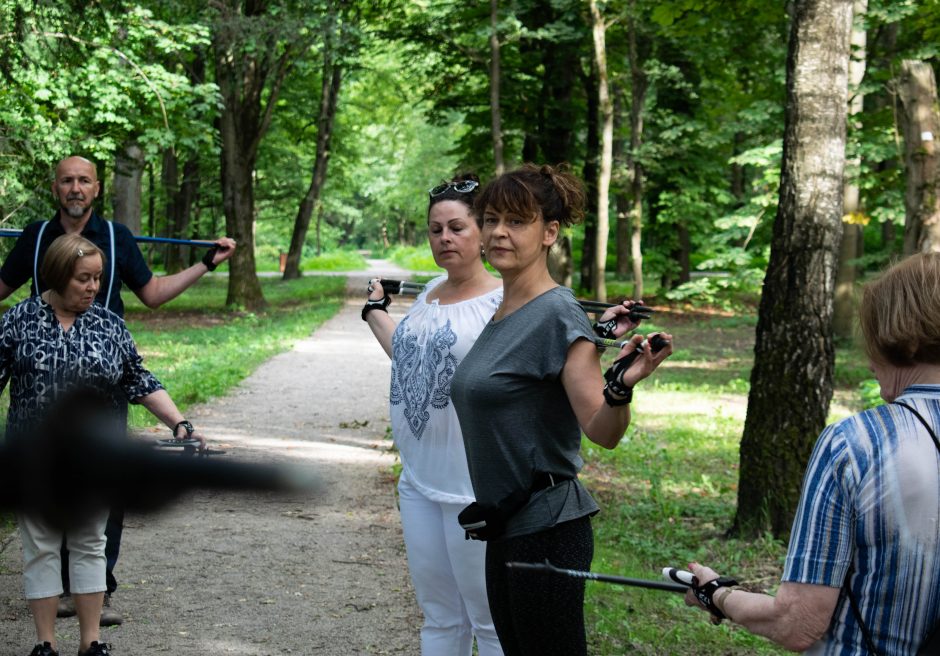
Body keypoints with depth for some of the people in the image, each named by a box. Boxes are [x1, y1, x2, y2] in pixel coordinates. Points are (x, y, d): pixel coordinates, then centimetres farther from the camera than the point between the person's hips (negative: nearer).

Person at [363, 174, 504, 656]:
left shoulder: (504, 301, -12)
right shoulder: (430, 293, 11)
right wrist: (376, 311, 37)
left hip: (475, 490, -7)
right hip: (419, 482, 8)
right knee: (438, 616, 16)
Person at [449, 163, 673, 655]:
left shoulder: (558, 315, -16)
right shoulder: (500, 314, 9)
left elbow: (603, 432, -21)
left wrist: (622, 386, -39)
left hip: (546, 528, -9)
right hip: (507, 526, 9)